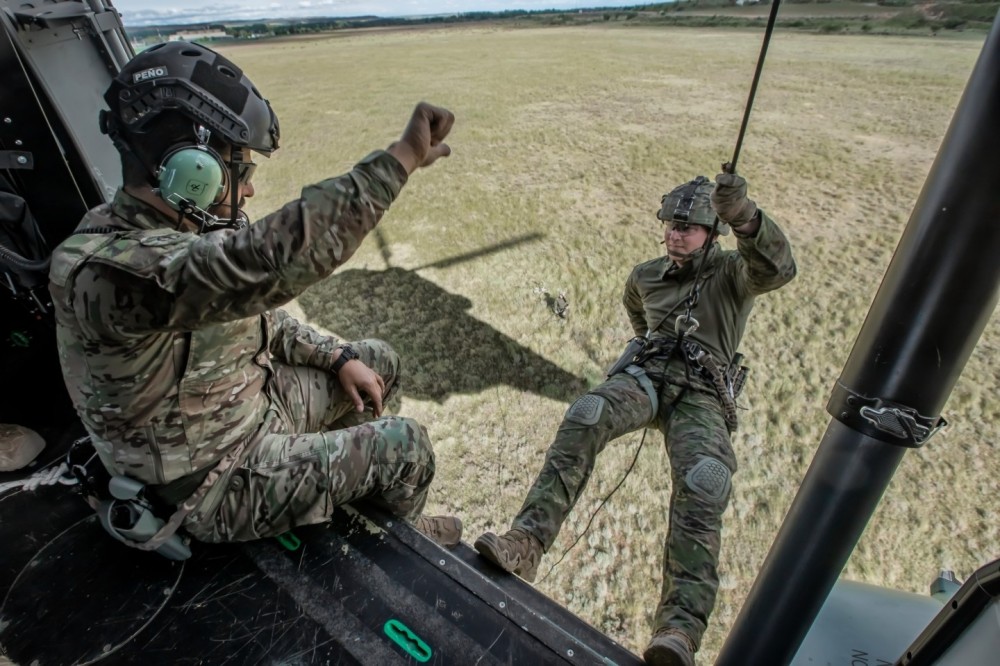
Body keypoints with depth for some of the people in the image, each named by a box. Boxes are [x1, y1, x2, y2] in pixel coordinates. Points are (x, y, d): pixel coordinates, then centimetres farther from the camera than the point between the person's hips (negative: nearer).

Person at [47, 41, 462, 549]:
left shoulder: (176, 232, -5)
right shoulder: (103, 268, -34)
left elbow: (252, 314, 6)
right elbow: (269, 260, -50)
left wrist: (338, 357, -1)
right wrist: (401, 158, -45)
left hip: (252, 402, 8)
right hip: (217, 484, -8)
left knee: (379, 361, 13)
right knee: (405, 445, -4)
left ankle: (349, 477, 37)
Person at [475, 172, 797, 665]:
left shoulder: (732, 272, 7)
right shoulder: (645, 277, 20)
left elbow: (777, 268, -18)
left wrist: (745, 216, -34)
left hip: (701, 395, -2)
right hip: (642, 375, 3)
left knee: (700, 491, -29)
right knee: (583, 421, -30)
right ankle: (525, 542, -36)